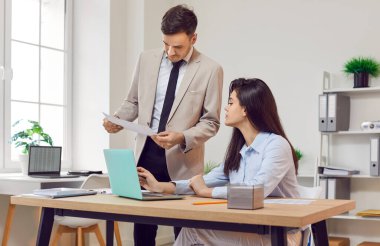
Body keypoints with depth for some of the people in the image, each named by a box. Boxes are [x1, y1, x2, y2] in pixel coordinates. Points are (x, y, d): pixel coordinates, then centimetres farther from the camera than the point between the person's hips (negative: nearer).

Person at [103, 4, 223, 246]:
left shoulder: (210, 69, -8)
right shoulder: (147, 59, 5)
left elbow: (211, 122, -6)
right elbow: (133, 101, 13)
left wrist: (182, 138, -22)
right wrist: (117, 119, -7)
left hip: (182, 160, -3)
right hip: (146, 153, 3)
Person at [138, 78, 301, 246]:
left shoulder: (276, 145, -15)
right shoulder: (239, 148, 10)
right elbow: (213, 179, 9)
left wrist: (205, 191, -17)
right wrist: (161, 187, 0)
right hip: (248, 227, 6)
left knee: (193, 230, -18)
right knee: (191, 228, -15)